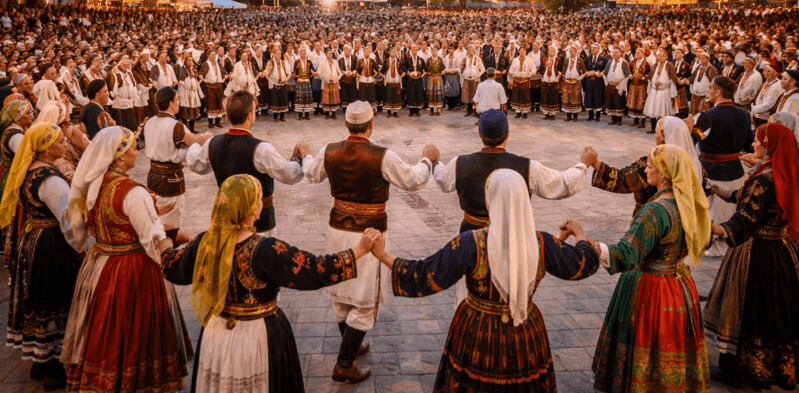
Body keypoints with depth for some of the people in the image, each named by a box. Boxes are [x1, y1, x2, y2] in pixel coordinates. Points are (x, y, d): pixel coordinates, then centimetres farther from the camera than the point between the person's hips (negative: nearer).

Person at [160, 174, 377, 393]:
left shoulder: (204, 243, -11)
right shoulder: (266, 251, -28)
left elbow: (173, 269, 8)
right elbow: (315, 270, -26)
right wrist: (360, 250, -20)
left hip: (216, 335, 5)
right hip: (258, 339, -4)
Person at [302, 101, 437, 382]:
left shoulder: (329, 153, -4)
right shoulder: (383, 157, -19)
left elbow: (312, 174, 16)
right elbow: (413, 181, -8)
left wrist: (304, 156, 38)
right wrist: (427, 159, 12)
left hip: (338, 230, 6)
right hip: (368, 235, -5)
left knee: (341, 292, 21)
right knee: (365, 301, 6)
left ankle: (351, 346, 41)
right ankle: (344, 365, 9)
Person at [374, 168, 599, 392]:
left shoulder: (470, 244, -23)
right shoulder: (542, 244, -14)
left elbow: (422, 278, -19)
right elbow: (585, 263, 3)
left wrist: (383, 255, -6)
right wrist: (579, 236, 24)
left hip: (478, 338, -2)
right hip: (525, 338, 2)